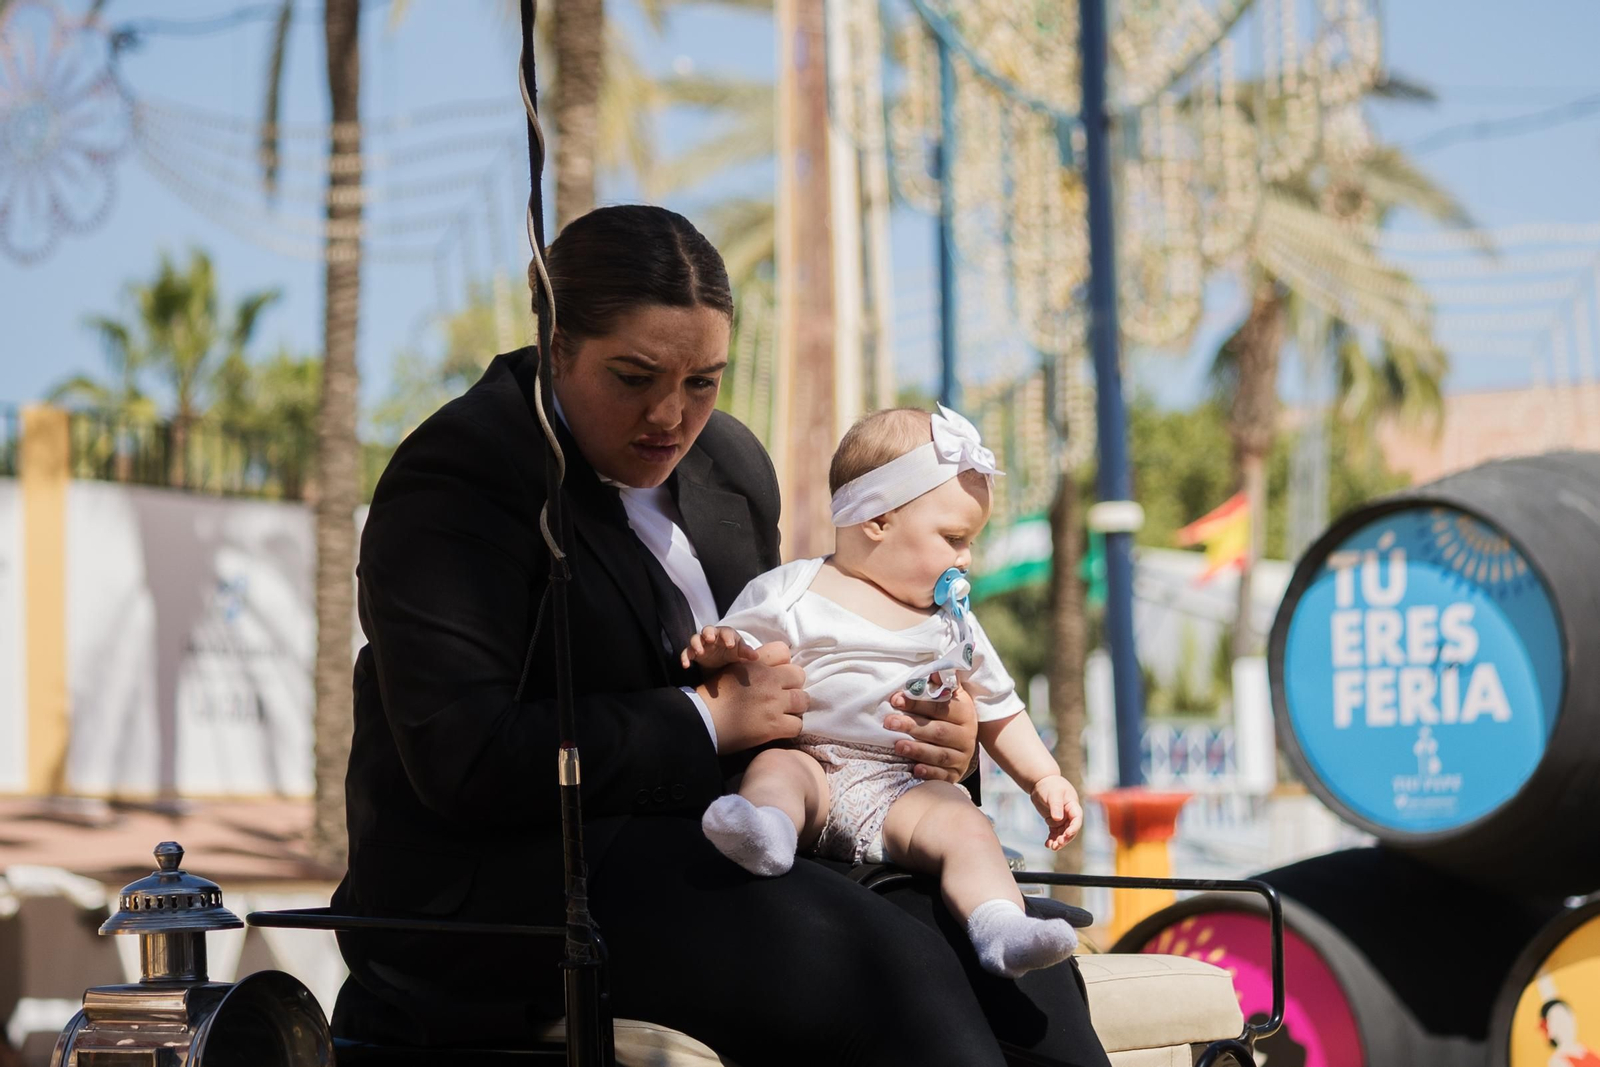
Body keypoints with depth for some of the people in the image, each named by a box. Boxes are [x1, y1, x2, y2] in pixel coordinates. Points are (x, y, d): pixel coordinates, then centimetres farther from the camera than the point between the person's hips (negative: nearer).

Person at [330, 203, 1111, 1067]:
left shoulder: (729, 464, 15)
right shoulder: (457, 479, -11)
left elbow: (781, 679, 27)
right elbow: (463, 760, -22)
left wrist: (926, 731, 5)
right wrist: (705, 720, -16)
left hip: (700, 850, 8)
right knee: (887, 966, -29)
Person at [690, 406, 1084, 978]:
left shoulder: (952, 620, 23)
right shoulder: (790, 593, 8)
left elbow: (997, 711, 28)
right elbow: (739, 664, 7)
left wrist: (1044, 779, 17)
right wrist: (719, 649, -17)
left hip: (909, 790, 2)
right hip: (813, 765, -2)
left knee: (964, 826, -28)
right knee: (776, 767, -34)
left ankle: (999, 928, -50)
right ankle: (765, 829, -65)